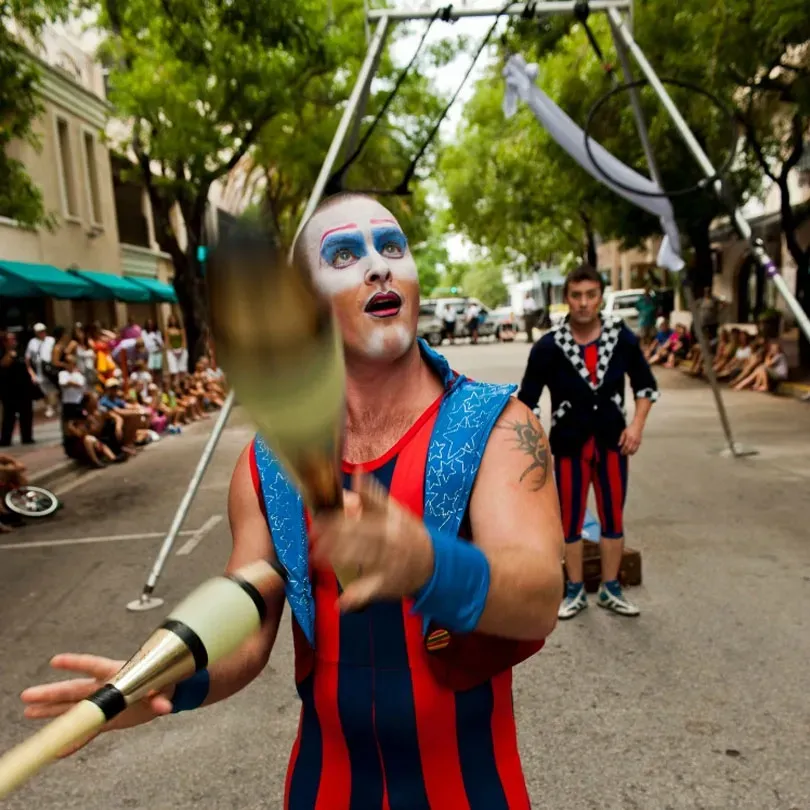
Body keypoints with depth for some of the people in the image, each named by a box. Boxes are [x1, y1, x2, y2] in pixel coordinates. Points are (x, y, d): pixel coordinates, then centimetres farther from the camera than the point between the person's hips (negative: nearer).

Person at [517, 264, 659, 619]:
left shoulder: (622, 338, -7)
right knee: (570, 519, 9)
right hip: (569, 443, -2)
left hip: (612, 440, 2)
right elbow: (526, 399, -9)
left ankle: (610, 589, 30)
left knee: (613, 517, 12)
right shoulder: (548, 346, -14)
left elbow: (646, 384, 8)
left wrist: (637, 424, -4)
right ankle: (575, 591, 27)